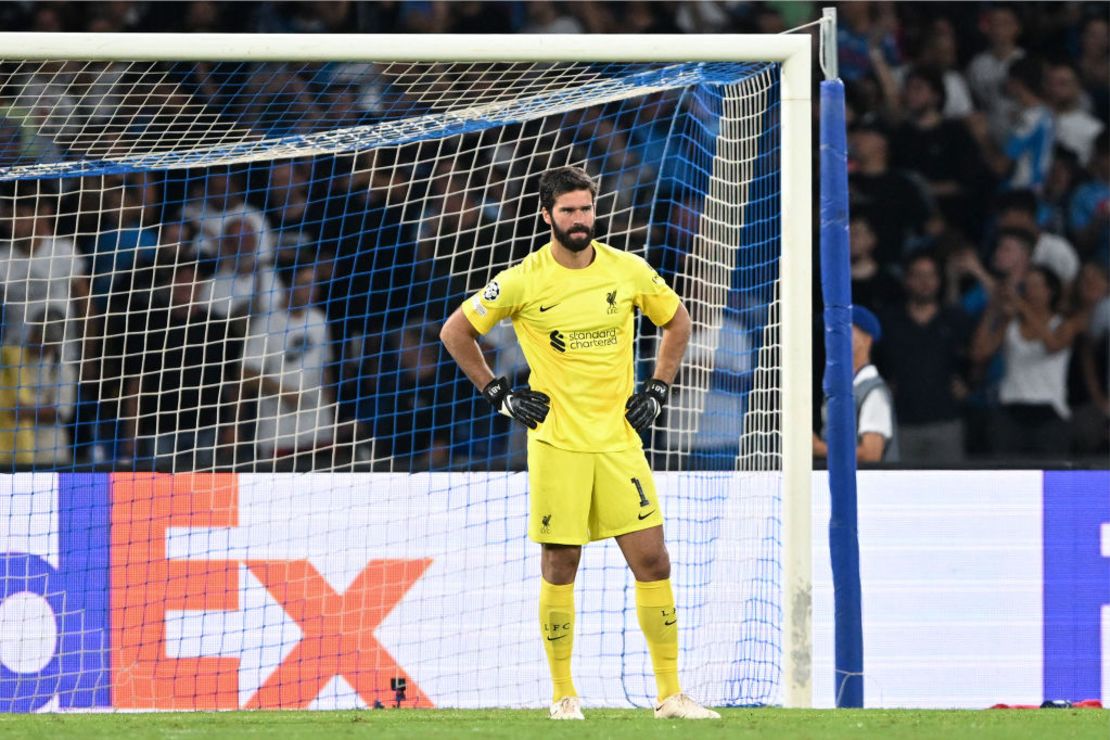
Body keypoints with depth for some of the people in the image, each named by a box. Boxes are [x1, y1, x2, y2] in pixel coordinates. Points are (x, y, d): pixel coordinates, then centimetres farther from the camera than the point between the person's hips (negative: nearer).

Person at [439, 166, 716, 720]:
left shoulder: (630, 271, 2)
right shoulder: (523, 282, -5)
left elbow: (677, 322, 19)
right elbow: (454, 331, 5)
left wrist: (657, 390, 9)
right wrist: (498, 395, 2)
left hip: (619, 440, 2)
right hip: (556, 442, -2)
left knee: (652, 560, -4)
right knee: (559, 567, 0)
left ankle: (670, 694, 2)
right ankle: (564, 696, 11)